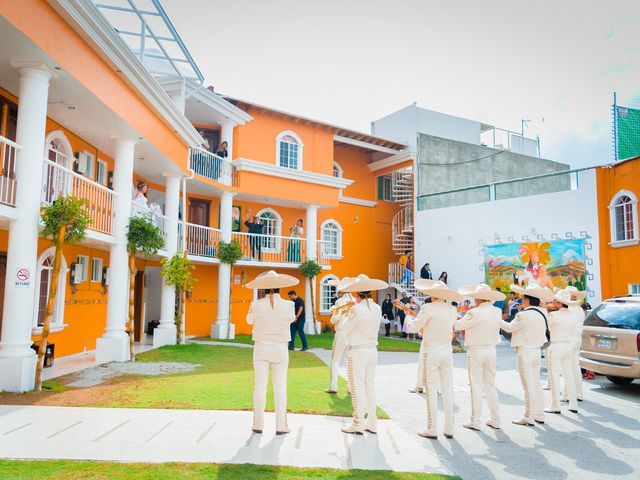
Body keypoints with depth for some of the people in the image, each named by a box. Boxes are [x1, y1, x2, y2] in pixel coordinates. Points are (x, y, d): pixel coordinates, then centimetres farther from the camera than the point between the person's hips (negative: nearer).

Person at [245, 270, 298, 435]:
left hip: (261, 348, 0)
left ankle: (258, 425, 15)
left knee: (260, 386, 9)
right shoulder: (288, 305, -12)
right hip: (280, 349, 0)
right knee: (280, 387, 8)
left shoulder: (256, 305, -11)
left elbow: (249, 320, 8)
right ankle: (281, 426, 12)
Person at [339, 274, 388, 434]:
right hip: (372, 350, 7)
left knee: (358, 387, 2)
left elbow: (346, 328, -8)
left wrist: (348, 315, 7)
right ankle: (372, 423, 22)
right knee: (370, 386, 14)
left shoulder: (357, 309, -18)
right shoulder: (377, 308, 2)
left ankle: (358, 424, 9)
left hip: (357, 351, -7)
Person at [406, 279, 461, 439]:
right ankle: (449, 429, 14)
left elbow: (414, 327, -11)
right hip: (447, 350, 5)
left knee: (431, 390, 0)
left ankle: (432, 429, 4)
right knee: (448, 390, 9)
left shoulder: (428, 308, -13)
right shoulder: (452, 310, 5)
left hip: (431, 351, -5)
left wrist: (409, 317, 9)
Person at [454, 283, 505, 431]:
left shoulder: (474, 313, -17)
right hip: (491, 350, 6)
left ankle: (475, 421, 5)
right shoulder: (497, 312, 3)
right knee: (491, 386, 14)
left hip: (476, 351, -6)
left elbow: (458, 326, -8)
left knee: (476, 386, 1)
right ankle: (495, 420, 20)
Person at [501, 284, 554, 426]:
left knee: (528, 386, -2)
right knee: (536, 383, 15)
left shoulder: (524, 315, -18)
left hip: (525, 352, -8)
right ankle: (539, 415, 23)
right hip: (537, 351, 8)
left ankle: (529, 417, 4)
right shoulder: (542, 313, 3)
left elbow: (510, 328, -6)